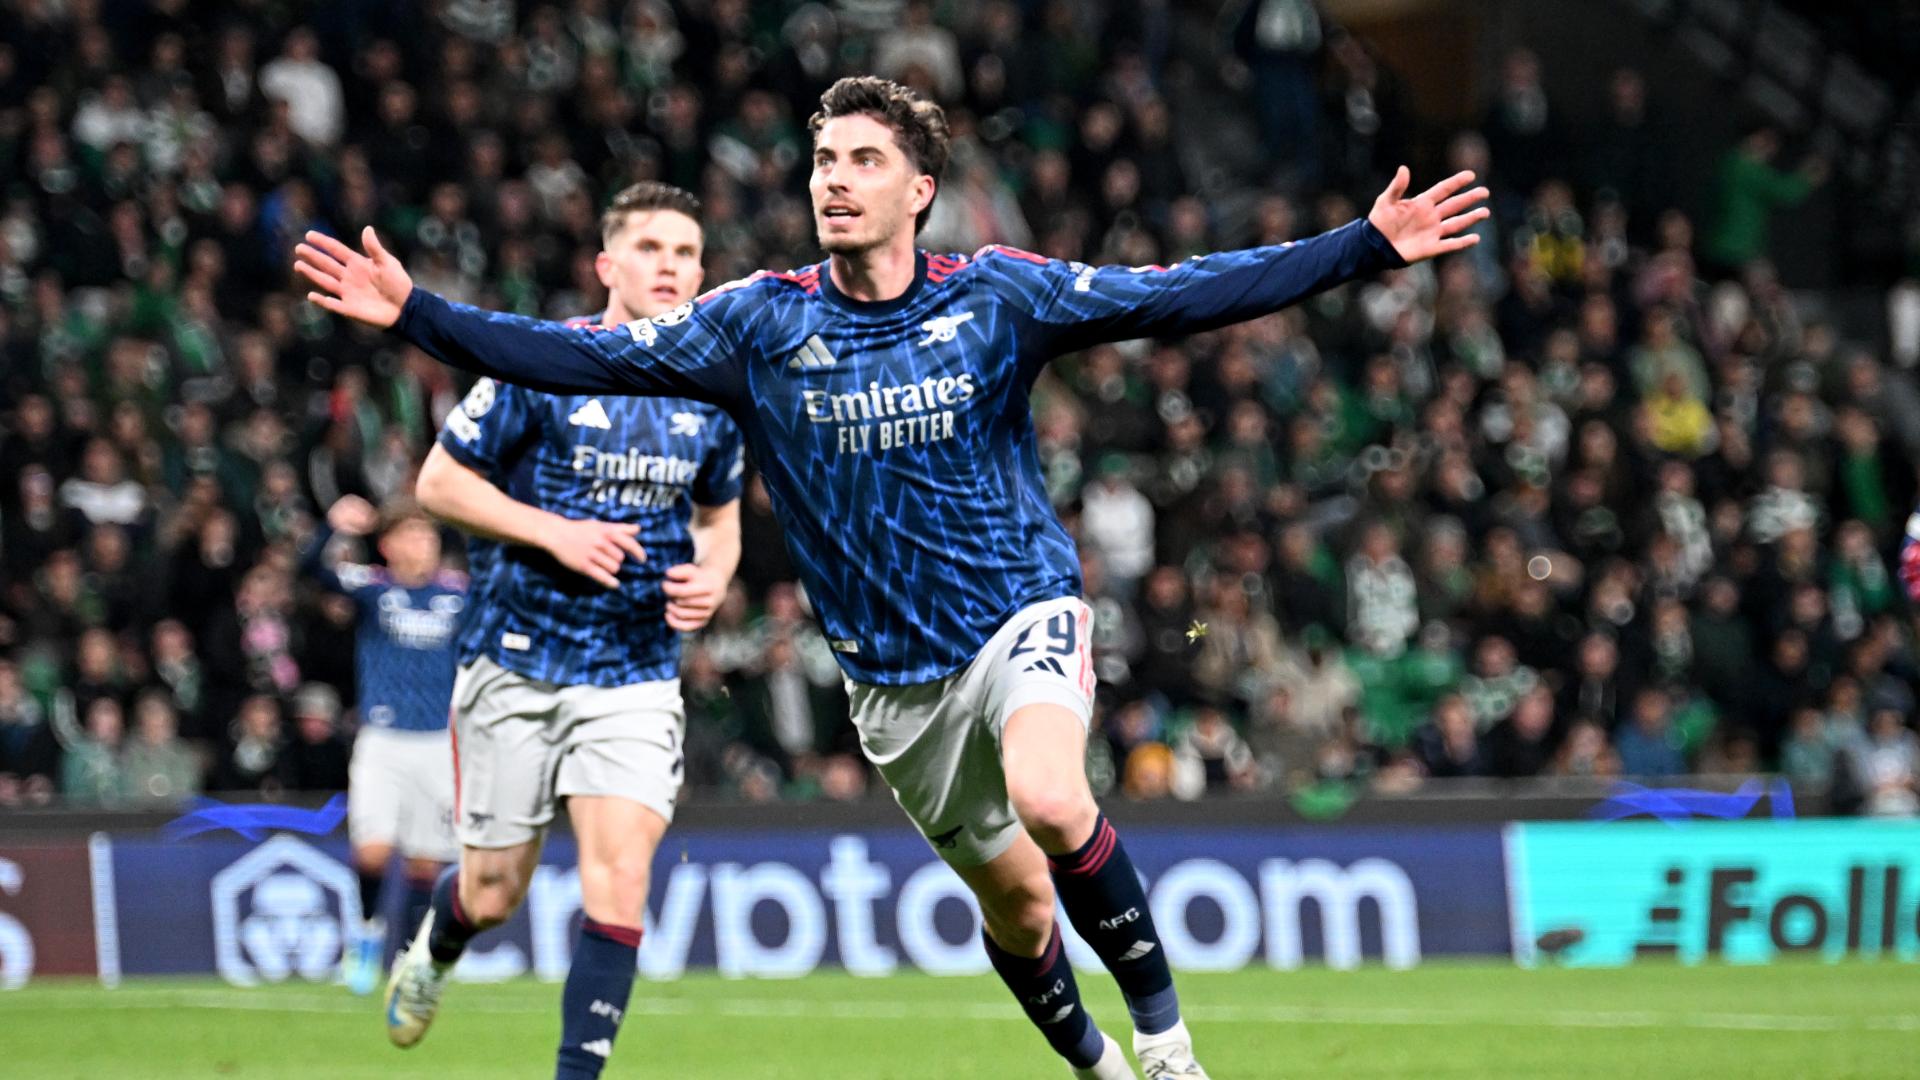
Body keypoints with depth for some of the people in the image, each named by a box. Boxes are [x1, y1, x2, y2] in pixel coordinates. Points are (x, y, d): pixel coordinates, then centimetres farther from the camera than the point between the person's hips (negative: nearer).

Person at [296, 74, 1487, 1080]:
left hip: (1022, 609, -3)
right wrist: (414, 313, -17)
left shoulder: (997, 297, -8)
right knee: (1012, 897, 11)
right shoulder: (761, 323, -6)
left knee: (1050, 802, -31)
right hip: (895, 671, 3)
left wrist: (1368, 247, -17)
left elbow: (1179, 297, -10)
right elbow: (587, 358, -8)